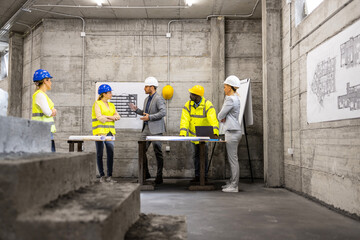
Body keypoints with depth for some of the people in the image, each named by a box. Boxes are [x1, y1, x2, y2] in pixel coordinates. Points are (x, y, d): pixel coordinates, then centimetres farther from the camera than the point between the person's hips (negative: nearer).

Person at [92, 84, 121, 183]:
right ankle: (102, 176, 7)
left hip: (110, 131, 5)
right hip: (99, 131, -5)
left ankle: (109, 176, 1)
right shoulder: (97, 104, -1)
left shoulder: (111, 105, 18)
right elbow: (99, 117, -13)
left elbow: (118, 116, 9)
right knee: (99, 154, 0)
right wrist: (112, 118, -2)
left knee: (111, 153, -2)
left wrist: (106, 117, -7)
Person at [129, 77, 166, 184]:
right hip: (146, 128, 8)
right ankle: (145, 173, 17)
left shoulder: (158, 99, -9)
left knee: (158, 152, -1)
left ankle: (159, 176, 7)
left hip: (156, 129, -8)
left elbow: (163, 112, -20)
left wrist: (149, 117, -22)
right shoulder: (146, 99, 18)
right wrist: (136, 110, 9)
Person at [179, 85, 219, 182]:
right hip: (193, 135, 3)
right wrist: (182, 133, -29)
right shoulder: (188, 105, -7)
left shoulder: (207, 105, -16)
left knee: (203, 155, 1)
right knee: (195, 155, 11)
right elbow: (185, 119, -16)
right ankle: (197, 176, 20)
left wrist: (215, 132, -41)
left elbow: (213, 119, -27)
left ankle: (204, 176, 13)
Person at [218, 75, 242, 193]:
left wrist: (221, 117, 10)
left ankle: (234, 186, -2)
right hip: (233, 131, 10)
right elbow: (222, 114, 19)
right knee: (232, 159, 15)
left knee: (233, 159, -6)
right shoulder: (235, 98, 15)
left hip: (232, 131, -10)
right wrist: (223, 117, -1)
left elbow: (220, 116, -11)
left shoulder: (230, 99, -16)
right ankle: (232, 182, 23)